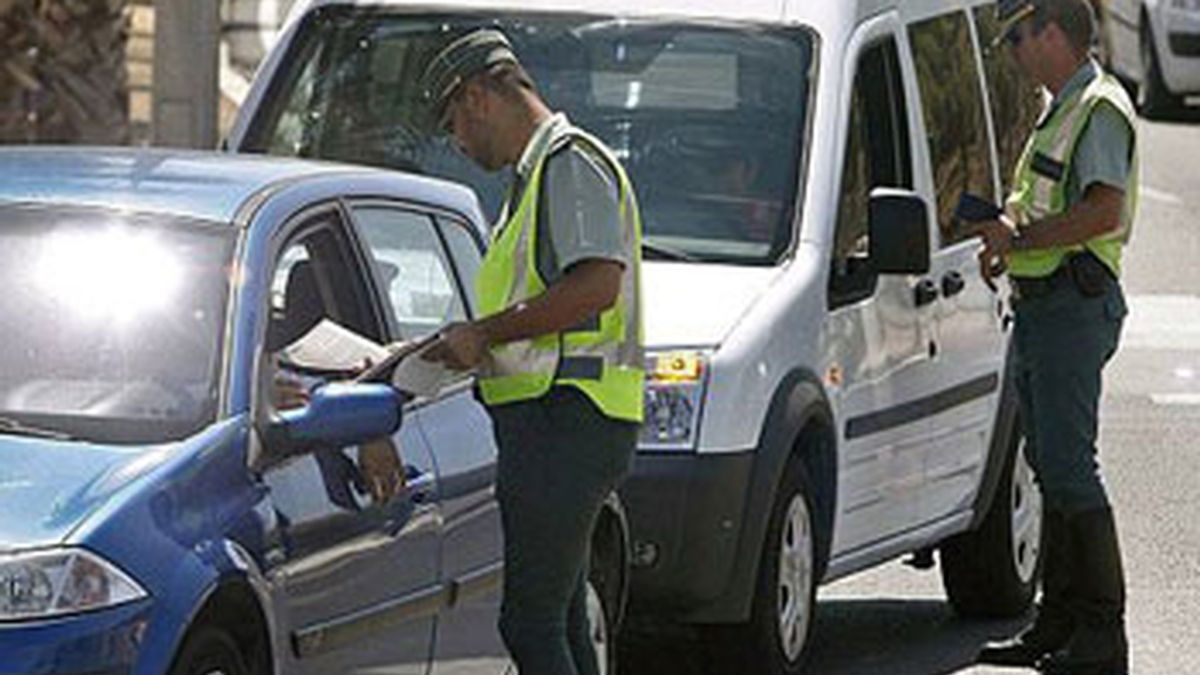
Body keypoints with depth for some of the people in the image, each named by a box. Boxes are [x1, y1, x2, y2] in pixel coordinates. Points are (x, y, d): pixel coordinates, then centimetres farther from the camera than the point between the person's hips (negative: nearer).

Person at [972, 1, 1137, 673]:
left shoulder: (1101, 109, -13)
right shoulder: (1063, 108, 19)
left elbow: (1104, 211, -25)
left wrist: (1021, 237, -18)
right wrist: (1009, 234, 12)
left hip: (1075, 307, -11)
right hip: (1042, 306, 11)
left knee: (1068, 466, -12)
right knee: (1050, 463, 12)